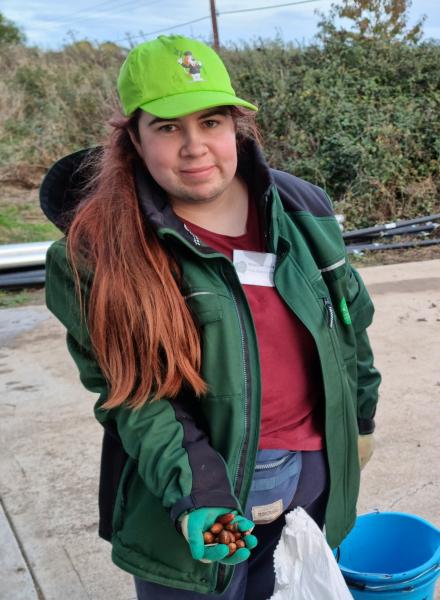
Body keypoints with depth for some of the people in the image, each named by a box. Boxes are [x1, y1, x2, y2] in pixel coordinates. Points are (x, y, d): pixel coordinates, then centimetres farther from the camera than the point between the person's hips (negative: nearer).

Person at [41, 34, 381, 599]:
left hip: (314, 475, 4)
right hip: (191, 492, -3)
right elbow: (127, 391, -14)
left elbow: (348, 318, 9)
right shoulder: (102, 251, -16)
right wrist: (193, 491, -24)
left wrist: (359, 417, 16)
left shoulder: (299, 206, -3)